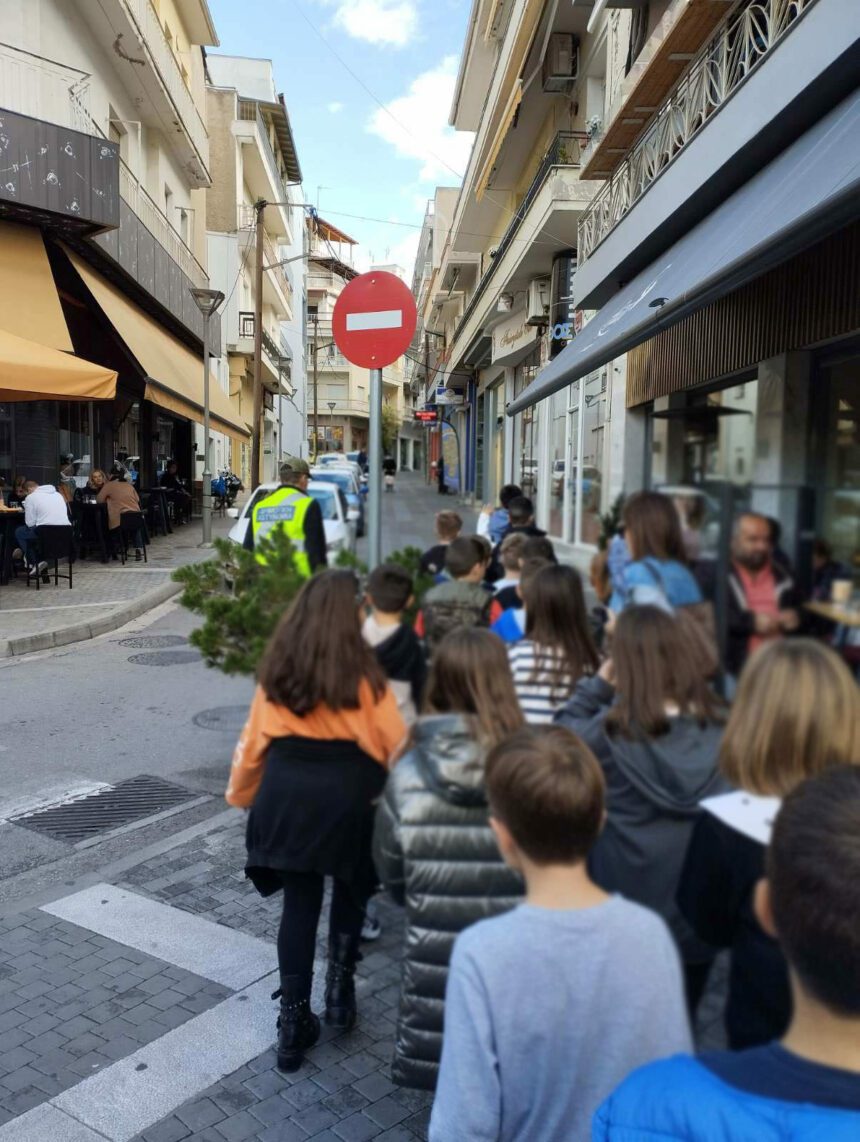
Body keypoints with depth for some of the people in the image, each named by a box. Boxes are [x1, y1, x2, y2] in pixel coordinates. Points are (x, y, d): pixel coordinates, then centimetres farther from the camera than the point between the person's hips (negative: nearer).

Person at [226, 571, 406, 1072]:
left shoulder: (278, 668, 2)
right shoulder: (361, 670, -10)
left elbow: (255, 740, 7)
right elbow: (394, 742, -10)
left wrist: (241, 793, 19)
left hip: (286, 792, 3)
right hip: (347, 794, -3)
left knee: (299, 904, 13)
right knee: (351, 890, 24)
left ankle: (294, 1022, 19)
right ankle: (340, 986, 24)